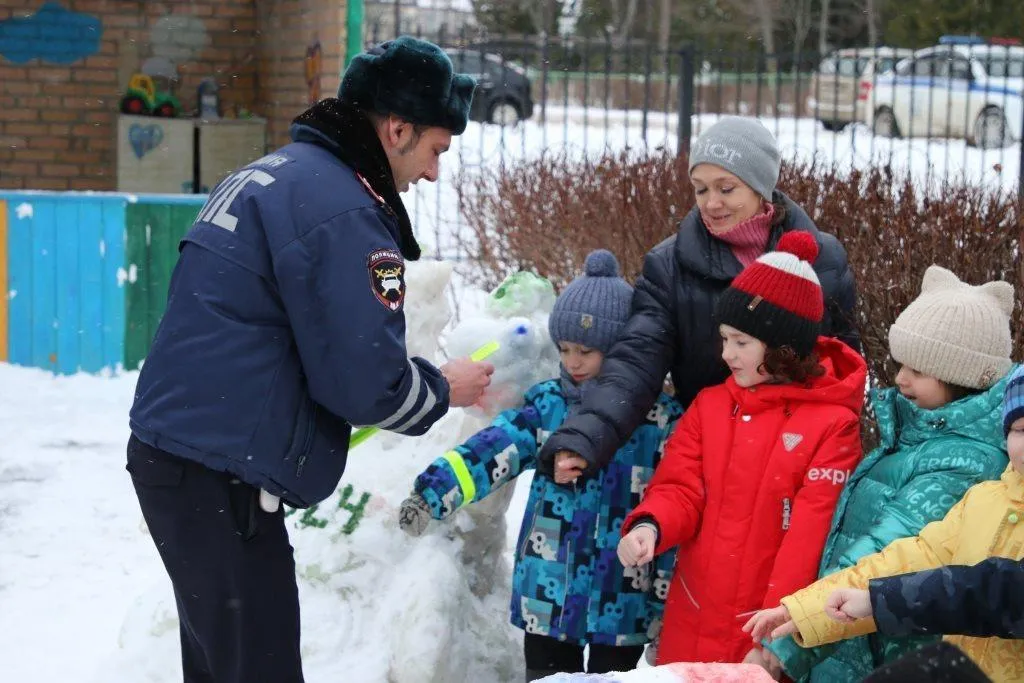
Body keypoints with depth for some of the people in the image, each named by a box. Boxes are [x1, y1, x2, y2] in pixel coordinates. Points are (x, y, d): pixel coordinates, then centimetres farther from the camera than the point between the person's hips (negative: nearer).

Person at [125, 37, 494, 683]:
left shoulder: (272, 173, 15)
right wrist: (443, 389, 1)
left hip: (173, 449, 10)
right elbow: (367, 379, -19)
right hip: (221, 479, -10)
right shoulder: (342, 210, -17)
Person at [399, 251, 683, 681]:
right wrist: (435, 493, -27)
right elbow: (494, 450, -11)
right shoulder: (547, 404, 3)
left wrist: (665, 600, -4)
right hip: (547, 596, 3)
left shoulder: (661, 418, -5)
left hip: (621, 603, -3)